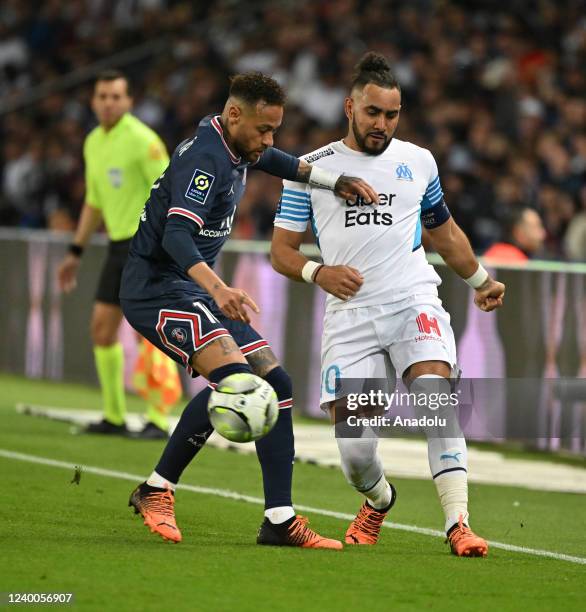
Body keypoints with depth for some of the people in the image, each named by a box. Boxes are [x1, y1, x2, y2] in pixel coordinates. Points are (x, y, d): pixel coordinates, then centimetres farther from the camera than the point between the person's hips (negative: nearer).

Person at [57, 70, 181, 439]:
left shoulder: (142, 139, -13)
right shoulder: (93, 143, 13)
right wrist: (76, 253, 23)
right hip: (119, 243, 8)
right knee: (103, 327, 6)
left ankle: (159, 419, -9)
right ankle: (114, 416, 15)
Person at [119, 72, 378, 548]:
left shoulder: (236, 148, 10)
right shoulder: (205, 157, -20)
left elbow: (275, 162, 35)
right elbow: (176, 235, -34)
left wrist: (333, 180, 22)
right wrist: (217, 289, -49)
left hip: (193, 290, 10)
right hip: (157, 286, -10)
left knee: (276, 383, 3)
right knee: (234, 377, -28)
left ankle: (281, 520, 6)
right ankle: (157, 490, -14)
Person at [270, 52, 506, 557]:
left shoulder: (418, 162, 13)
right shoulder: (311, 170, 7)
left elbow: (444, 231, 30)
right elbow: (281, 250, 8)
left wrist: (480, 280, 37)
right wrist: (318, 273, -11)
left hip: (414, 305, 1)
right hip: (349, 314, -1)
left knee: (436, 397, -26)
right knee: (354, 447, -10)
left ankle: (458, 523, -27)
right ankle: (378, 501, 25)